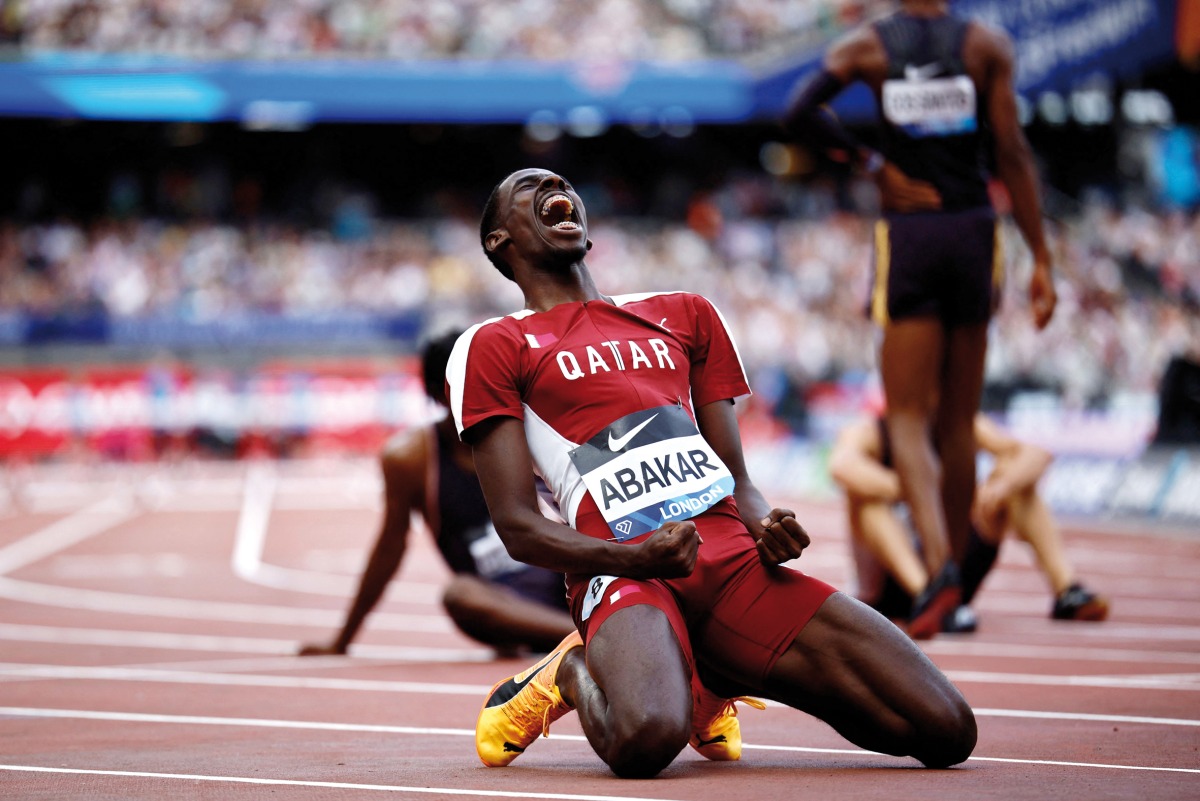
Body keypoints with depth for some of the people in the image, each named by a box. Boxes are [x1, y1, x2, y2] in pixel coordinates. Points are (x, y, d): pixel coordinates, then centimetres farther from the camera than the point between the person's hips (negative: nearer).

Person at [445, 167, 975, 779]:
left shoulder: (683, 315, 28)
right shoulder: (492, 346, 11)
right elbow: (518, 528, 2)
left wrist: (768, 527, 1)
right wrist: (637, 557, -15)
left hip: (737, 564, 5)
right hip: (622, 573, -5)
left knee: (946, 731, -12)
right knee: (645, 739, -40)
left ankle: (712, 680, 12)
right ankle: (576, 673, 0)